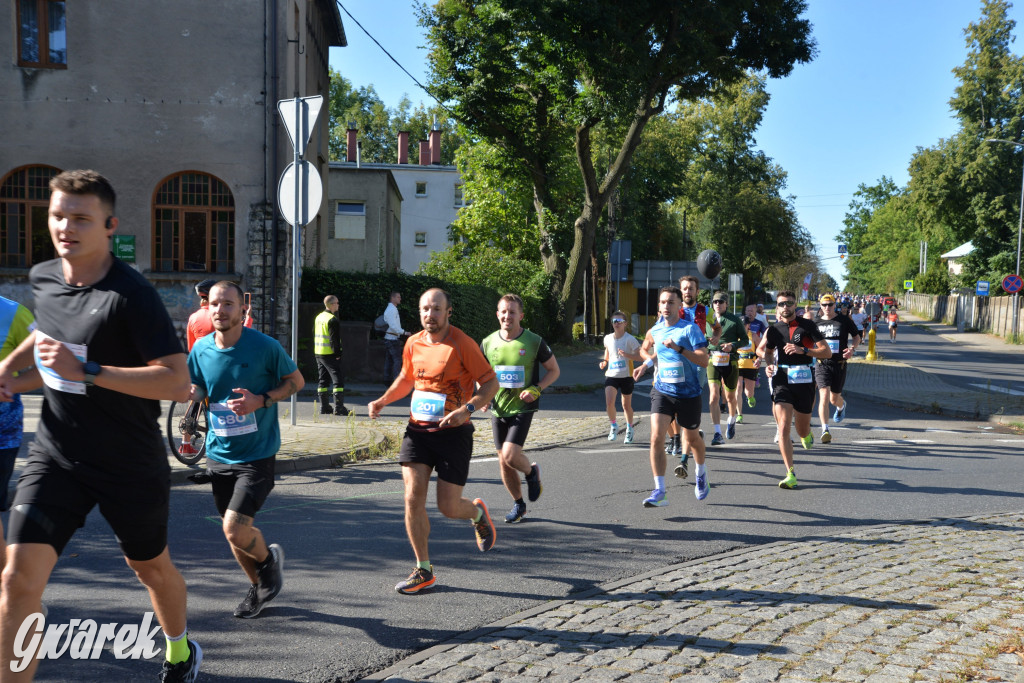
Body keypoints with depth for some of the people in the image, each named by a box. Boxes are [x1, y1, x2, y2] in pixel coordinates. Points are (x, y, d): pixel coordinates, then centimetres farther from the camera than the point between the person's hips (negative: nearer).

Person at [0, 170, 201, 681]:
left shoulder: (131, 294, -21)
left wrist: (86, 372, -30)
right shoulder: (42, 278, 1)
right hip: (55, 457, 4)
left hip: (132, 466, -4)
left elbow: (177, 382, -27)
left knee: (151, 568, 18)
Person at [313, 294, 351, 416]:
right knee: (339, 380, -8)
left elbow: (314, 336, 21)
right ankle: (339, 408, -12)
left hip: (318, 354, 9)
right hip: (330, 355, -9)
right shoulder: (333, 320, -15)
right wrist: (337, 353, -15)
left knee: (323, 381, 13)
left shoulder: (318, 317, 14)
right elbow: (334, 339, -19)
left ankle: (324, 407, 16)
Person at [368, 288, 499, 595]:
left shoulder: (463, 344, -11)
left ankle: (478, 512, 36)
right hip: (418, 429, 4)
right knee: (413, 498, -7)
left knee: (448, 507, -2)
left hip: (453, 432, -4)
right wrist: (382, 401, 8)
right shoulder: (413, 344, 5)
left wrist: (467, 409, -24)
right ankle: (423, 571, 8)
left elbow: (491, 383, -9)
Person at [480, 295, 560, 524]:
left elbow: (554, 370, 2)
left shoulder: (534, 342, -8)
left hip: (522, 408, -4)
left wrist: (535, 389, -14)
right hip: (498, 410, 4)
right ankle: (518, 504, 29)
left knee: (510, 455, -19)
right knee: (503, 462, 8)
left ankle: (532, 472, 16)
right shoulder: (488, 343, 1)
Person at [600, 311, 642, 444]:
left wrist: (627, 355, -26)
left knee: (627, 405, 10)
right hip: (611, 375, 2)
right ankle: (614, 426, 9)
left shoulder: (630, 339, -9)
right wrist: (604, 362, 3)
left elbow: (640, 357, -11)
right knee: (609, 403, -16)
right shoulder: (608, 339, 4)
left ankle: (629, 429, 33)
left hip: (626, 376, -2)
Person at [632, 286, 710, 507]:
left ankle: (701, 473, 46)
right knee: (656, 437, -15)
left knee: (692, 439, 15)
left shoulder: (690, 329, -11)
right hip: (662, 390, 3)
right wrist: (646, 364, 19)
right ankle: (659, 491, -12)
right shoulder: (655, 330, 6)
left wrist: (678, 348, -28)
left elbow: (704, 361, -20)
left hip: (688, 393, -3)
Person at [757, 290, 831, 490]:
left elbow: (827, 351, -5)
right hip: (781, 379, 1)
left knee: (803, 431, 11)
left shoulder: (807, 326, -2)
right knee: (783, 427, -14)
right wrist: (768, 364, 3)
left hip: (804, 380, -1)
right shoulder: (773, 330, 6)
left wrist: (803, 350, -18)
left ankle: (805, 431, 51)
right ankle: (790, 474, -9)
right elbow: (764, 350, 24)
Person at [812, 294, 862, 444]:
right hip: (822, 363, 0)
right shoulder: (816, 322, 5)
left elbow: (857, 337, 8)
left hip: (839, 364, 0)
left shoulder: (844, 320, 1)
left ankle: (842, 406, 50)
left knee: (834, 399, 10)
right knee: (824, 395, -17)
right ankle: (825, 430, -17)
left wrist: (852, 348, -9)